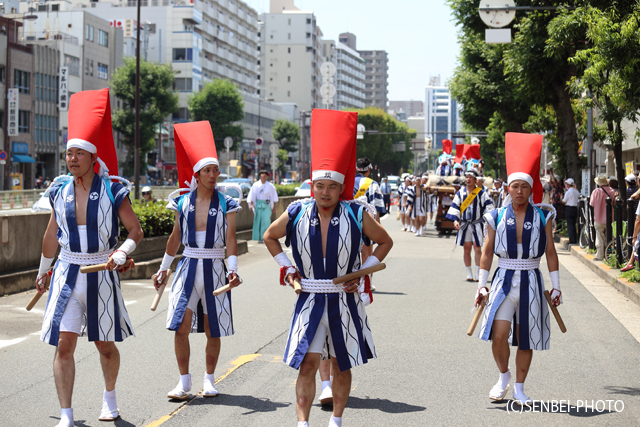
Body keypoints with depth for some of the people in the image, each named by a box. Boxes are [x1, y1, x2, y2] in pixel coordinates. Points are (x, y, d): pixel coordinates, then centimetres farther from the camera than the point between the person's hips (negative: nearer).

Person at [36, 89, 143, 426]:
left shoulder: (112, 191, -7)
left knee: (105, 345, 11)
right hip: (67, 273, 2)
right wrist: (43, 270, 23)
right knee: (64, 344, -6)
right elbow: (52, 235, 15)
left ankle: (109, 398, 37)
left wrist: (121, 252, -21)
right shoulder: (60, 190, 3)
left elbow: (135, 230, -2)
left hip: (101, 275, -2)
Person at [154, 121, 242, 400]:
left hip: (214, 270, -1)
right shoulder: (182, 203, 4)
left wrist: (233, 269, -19)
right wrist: (164, 268, 19)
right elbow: (176, 237, 14)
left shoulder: (226, 205, -1)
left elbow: (231, 238, -6)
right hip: (188, 268, 1)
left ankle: (209, 380, 22)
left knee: (212, 332, 5)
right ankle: (184, 381, 7)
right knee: (181, 327, -7)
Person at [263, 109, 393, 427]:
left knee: (341, 366, 11)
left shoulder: (357, 215, -7)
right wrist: (286, 267, 4)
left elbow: (385, 242, 7)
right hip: (310, 301, 0)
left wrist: (364, 271, -2)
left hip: (345, 302, 0)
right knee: (307, 363, -7)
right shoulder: (297, 214, -4)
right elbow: (269, 237, 14)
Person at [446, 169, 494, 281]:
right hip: (464, 224, 3)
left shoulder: (481, 193, -2)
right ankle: (469, 274, 12)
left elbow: (488, 207, -4)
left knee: (477, 248, -5)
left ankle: (478, 274, 2)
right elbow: (455, 206, 6)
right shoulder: (461, 192, 6)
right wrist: (455, 220, -6)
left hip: (477, 224, -3)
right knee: (466, 249, 4)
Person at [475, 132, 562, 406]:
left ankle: (519, 389, 20)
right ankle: (503, 376, 14)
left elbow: (550, 253, 6)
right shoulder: (497, 217, 1)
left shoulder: (542, 217, 2)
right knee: (499, 334, -14)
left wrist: (556, 286, 4)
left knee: (525, 340, 5)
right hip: (503, 281, 0)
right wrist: (482, 284, 4)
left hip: (530, 283, 1)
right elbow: (487, 252, 6)